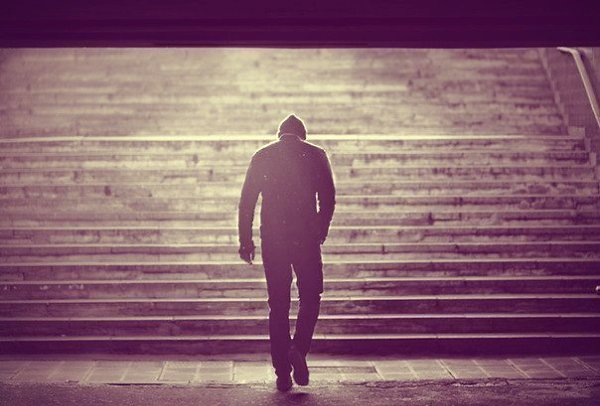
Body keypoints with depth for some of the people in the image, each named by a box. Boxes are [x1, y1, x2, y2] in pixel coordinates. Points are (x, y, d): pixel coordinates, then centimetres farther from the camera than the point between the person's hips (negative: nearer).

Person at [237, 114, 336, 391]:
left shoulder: (261, 156, 8)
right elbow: (328, 198, -2)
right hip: (306, 238, -1)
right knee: (310, 298, 13)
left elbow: (246, 201, 5)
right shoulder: (316, 155, 4)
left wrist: (245, 240, 8)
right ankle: (299, 349, -10)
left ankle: (283, 372, 8)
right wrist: (321, 233, 10)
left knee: (278, 305, 8)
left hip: (272, 239, 2)